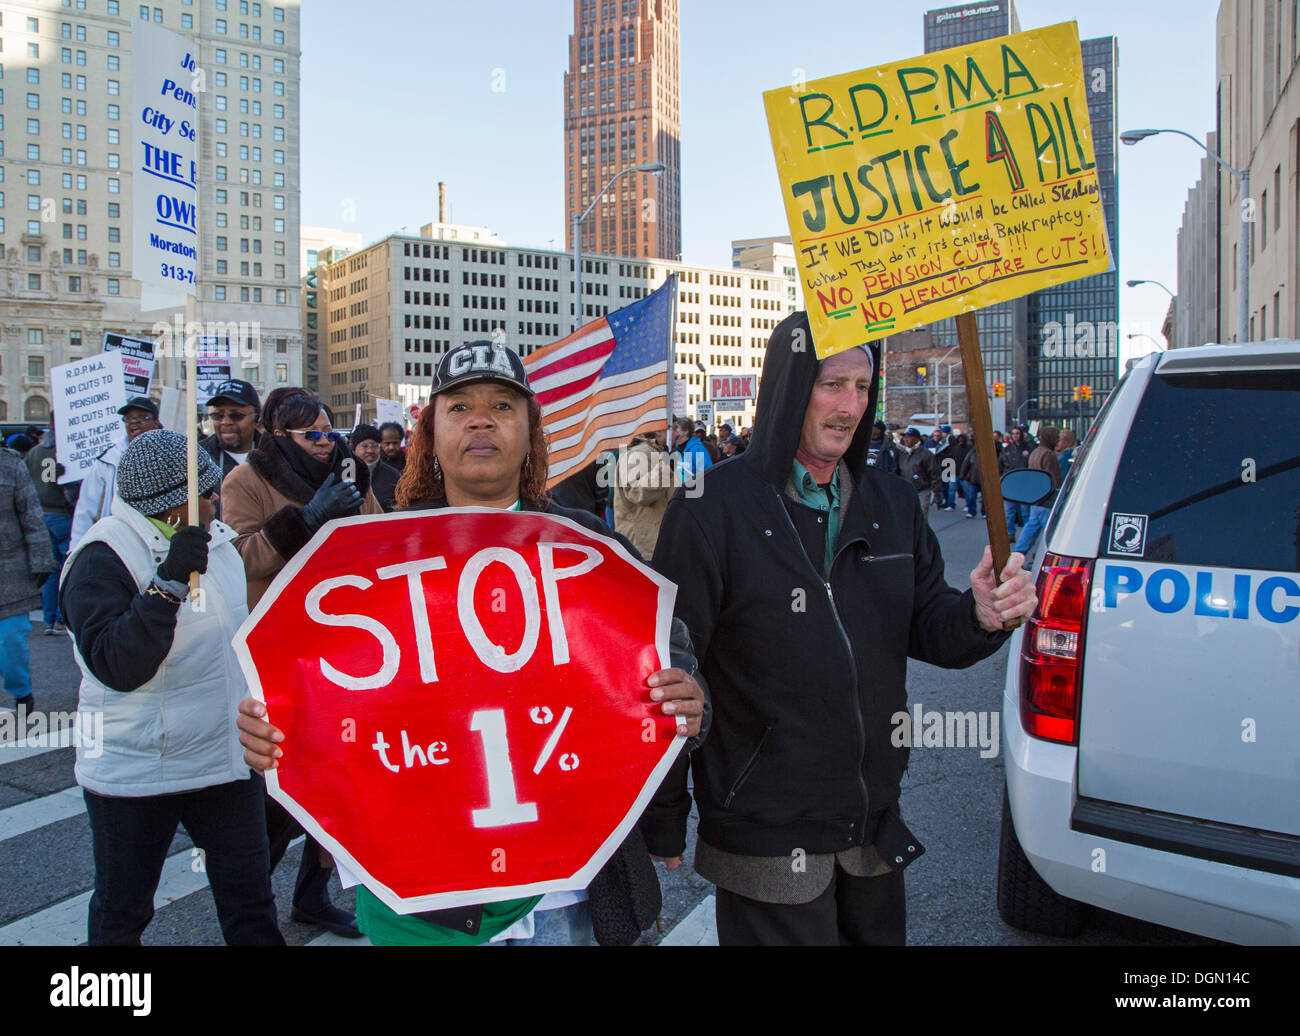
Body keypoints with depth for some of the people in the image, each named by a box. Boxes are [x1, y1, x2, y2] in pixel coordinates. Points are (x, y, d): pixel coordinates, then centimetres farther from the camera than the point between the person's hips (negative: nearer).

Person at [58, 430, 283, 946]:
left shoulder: (216, 538, 6)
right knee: (120, 914, 15)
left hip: (227, 757, 5)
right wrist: (168, 584, -35)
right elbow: (115, 666, -29)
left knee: (250, 904, 10)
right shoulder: (102, 558, -16)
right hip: (134, 767, -5)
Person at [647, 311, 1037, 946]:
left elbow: (925, 630, 9)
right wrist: (663, 829, -11)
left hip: (874, 827, 6)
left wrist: (982, 615, -15)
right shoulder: (713, 509, -14)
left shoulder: (891, 504, 5)